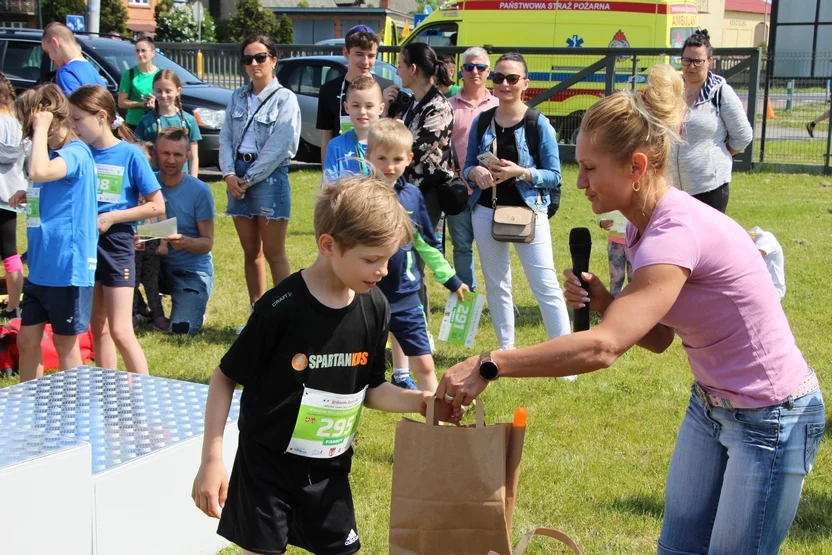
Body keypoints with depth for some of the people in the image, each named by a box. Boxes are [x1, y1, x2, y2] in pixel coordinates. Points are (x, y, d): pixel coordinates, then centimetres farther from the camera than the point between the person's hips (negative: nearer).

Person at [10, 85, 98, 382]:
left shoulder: (75, 152, -16)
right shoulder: (52, 153, 12)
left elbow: (39, 172, -36)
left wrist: (41, 129, -24)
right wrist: (28, 196, 9)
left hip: (68, 267, -9)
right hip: (40, 267, 9)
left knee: (65, 343, 5)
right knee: (27, 340, 11)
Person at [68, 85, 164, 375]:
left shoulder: (131, 154, -9)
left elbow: (157, 206, -8)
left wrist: (112, 217, -15)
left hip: (116, 245, -5)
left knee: (120, 332, -6)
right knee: (98, 329, 12)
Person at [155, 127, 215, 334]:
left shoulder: (199, 191, -11)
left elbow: (207, 243, -8)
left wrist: (186, 242, -31)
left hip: (192, 271, -3)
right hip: (157, 265, 3)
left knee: (182, 328, -23)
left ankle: (193, 307, 14)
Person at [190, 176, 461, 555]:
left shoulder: (374, 308, -5)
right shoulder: (281, 308, -21)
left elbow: (370, 389, 6)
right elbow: (225, 379, -12)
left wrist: (418, 402, -11)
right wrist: (212, 459, -16)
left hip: (329, 468, 5)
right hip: (268, 465, -5)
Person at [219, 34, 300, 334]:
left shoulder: (284, 98, -5)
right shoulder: (238, 98, 12)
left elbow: (279, 147, -12)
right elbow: (226, 137, 8)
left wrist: (250, 178, -13)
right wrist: (230, 174, -7)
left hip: (269, 176, -5)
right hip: (238, 176, 6)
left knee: (274, 254, -3)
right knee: (250, 253, 11)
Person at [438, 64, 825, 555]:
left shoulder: (676, 233, -29)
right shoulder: (646, 225, -1)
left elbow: (604, 348, -39)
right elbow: (657, 337, 8)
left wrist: (487, 366, -37)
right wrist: (604, 304, -11)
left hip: (772, 420, -9)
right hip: (712, 404, 9)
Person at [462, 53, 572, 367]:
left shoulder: (538, 123, -8)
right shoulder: (481, 121, 3)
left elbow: (554, 175, -7)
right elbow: (467, 168, 9)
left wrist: (520, 172, -22)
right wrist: (476, 173, -14)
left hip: (528, 212, -4)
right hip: (486, 212, 4)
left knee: (546, 285, -5)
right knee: (495, 284, 13)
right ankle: (506, 348, 27)